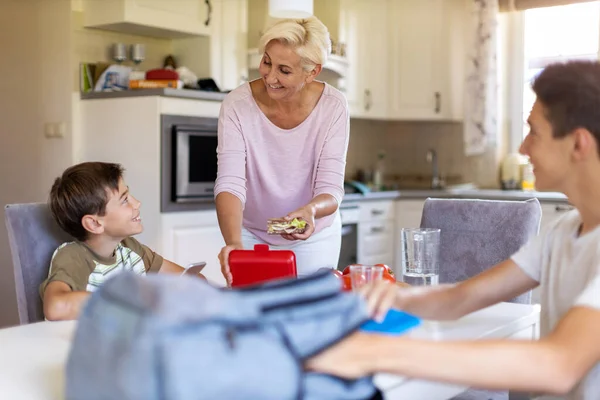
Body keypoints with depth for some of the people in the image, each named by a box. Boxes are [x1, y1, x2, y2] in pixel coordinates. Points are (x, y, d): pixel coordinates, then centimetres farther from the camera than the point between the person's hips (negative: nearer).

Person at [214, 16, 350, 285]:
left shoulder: (333, 107, -18)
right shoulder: (237, 105, -20)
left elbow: (330, 189, -18)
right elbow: (230, 184, -27)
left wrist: (311, 210, -40)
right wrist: (234, 242, -43)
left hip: (314, 236, 0)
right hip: (251, 234, 0)